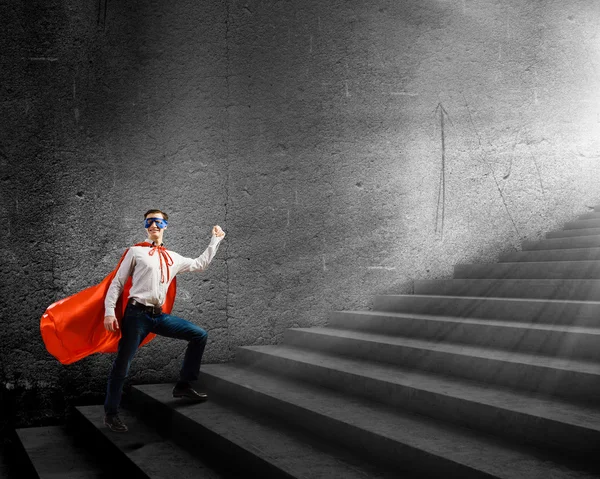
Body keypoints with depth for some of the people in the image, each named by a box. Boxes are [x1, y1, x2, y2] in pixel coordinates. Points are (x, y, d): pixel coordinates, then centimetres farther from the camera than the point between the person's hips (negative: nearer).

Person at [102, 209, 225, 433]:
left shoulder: (173, 258, 16)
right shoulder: (136, 252, 2)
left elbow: (200, 264, 26)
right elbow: (117, 283, 0)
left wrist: (215, 240, 28)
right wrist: (109, 312, -9)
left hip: (159, 316, 6)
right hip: (137, 314, -5)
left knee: (199, 335, 4)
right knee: (122, 364, -7)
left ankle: (183, 385, 11)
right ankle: (111, 414, 7)